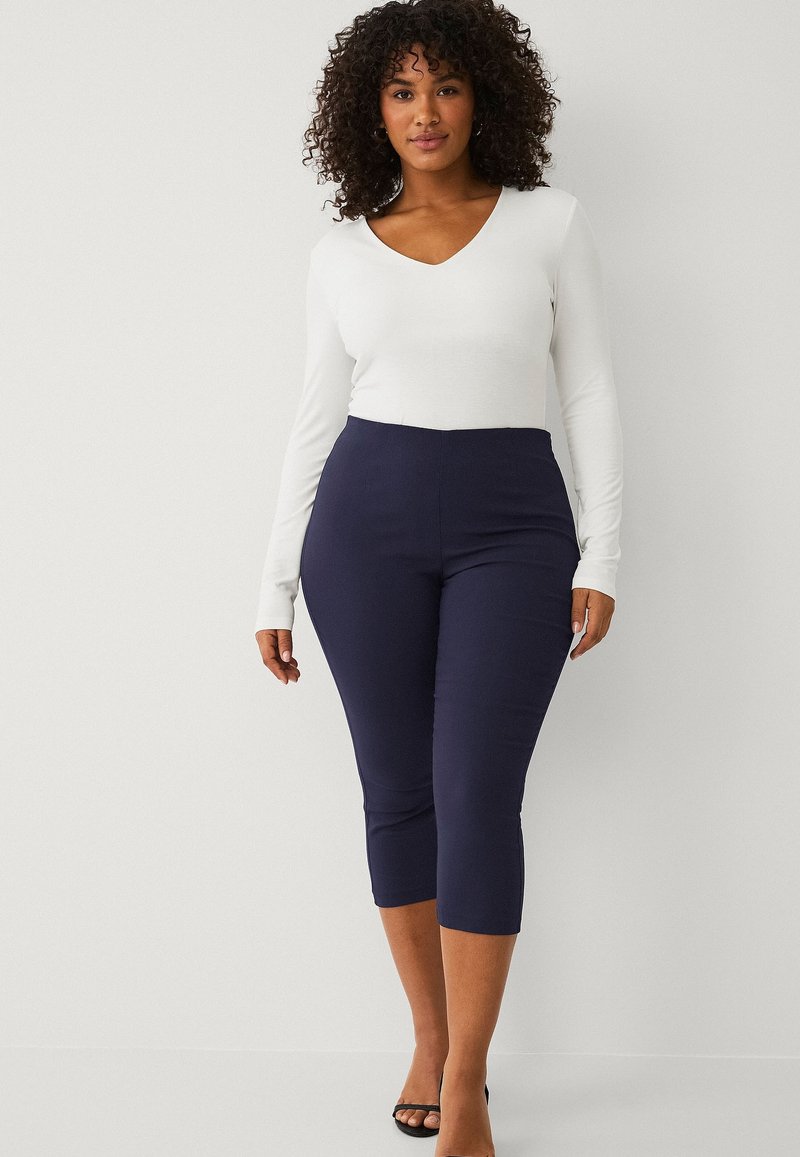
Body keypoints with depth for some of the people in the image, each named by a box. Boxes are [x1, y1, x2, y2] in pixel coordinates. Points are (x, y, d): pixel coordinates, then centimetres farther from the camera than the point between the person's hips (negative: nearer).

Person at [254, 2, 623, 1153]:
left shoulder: (551, 221, 3)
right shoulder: (342, 254, 8)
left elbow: (590, 391, 3)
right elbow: (317, 419, 10)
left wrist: (601, 556, -5)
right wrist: (276, 585, 7)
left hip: (512, 527, -2)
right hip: (365, 522, 2)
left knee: (478, 799, -8)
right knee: (397, 792, 6)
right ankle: (432, 1039, 24)